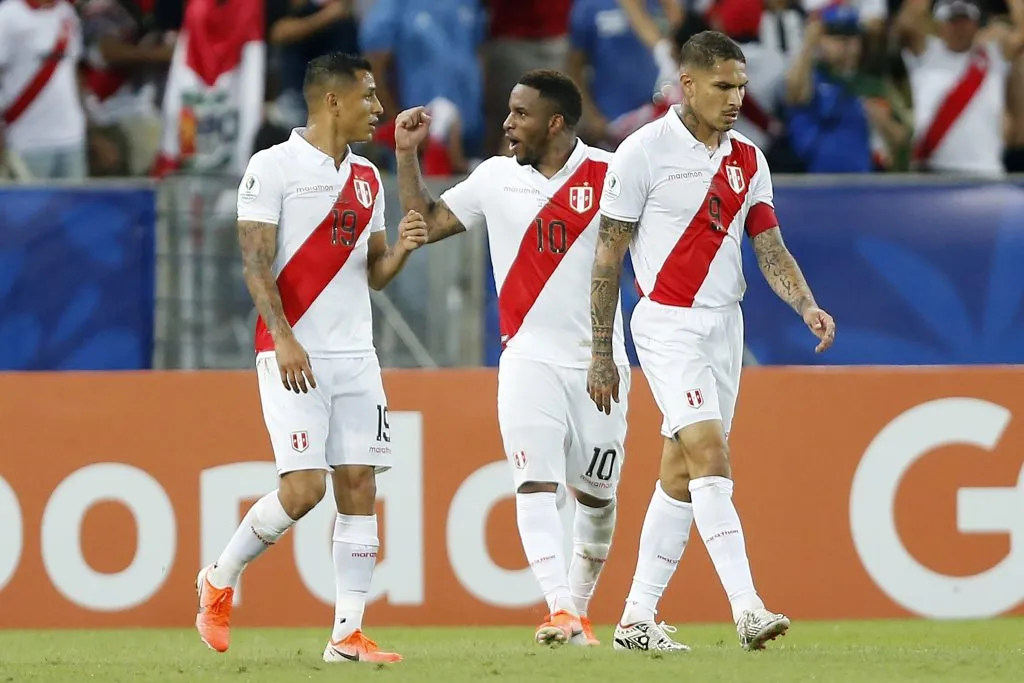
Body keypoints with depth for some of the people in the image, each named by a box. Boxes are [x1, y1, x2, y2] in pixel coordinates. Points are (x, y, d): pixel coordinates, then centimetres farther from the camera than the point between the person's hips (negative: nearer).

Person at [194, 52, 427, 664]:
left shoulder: (367, 178, 15)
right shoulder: (273, 167, -5)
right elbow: (256, 265, -11)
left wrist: (402, 249, -2)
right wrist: (284, 338, -22)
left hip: (355, 355, 6)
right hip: (292, 354, -6)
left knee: (359, 485, -1)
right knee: (305, 486, -13)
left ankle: (349, 632, 1)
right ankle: (221, 580, 10)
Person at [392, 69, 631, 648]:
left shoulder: (610, 176, -3)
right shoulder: (497, 178, 7)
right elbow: (428, 222, 16)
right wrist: (408, 155, 8)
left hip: (600, 359, -1)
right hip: (529, 356, 1)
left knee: (596, 493, 10)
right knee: (537, 484, -16)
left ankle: (579, 605, 30)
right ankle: (560, 613, -24)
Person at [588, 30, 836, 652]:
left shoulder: (748, 161, 9)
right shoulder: (644, 152, -7)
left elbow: (770, 248, 8)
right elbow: (608, 257, -3)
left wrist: (807, 305, -12)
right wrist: (601, 355, -2)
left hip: (726, 323, 6)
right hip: (669, 325, -6)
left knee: (681, 477, 7)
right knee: (710, 456, -18)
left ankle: (637, 618, 13)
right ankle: (748, 611, -26)